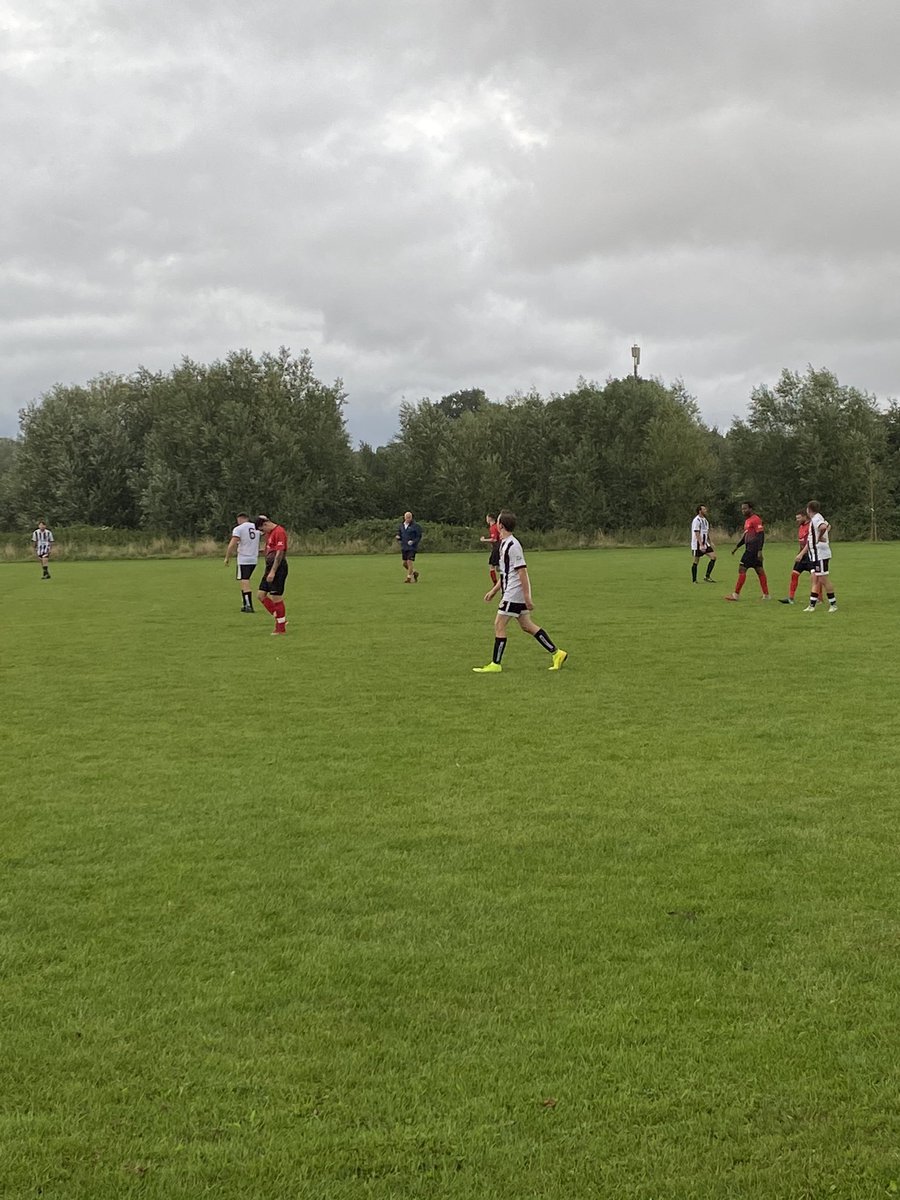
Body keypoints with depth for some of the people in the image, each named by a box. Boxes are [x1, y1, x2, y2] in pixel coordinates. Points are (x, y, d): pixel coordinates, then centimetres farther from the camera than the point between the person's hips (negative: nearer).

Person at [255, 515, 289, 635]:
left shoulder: (279, 532, -15)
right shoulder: (269, 533, 15)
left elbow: (280, 553, -20)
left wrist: (272, 572, -22)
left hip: (278, 568, -10)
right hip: (270, 567, 10)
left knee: (276, 598, -5)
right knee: (261, 594, 8)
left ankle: (281, 628, 5)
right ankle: (280, 619, 15)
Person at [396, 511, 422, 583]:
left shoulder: (415, 526, -8)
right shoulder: (401, 525, 8)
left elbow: (419, 536, -6)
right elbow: (399, 534, 18)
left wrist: (413, 542, -21)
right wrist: (398, 537, -6)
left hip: (412, 547, -6)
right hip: (404, 547, 6)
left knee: (410, 562, -13)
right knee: (405, 563, 8)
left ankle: (409, 578, -4)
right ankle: (414, 572, 30)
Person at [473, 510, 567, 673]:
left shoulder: (512, 545, -17)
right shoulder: (504, 544, 14)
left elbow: (522, 571, -20)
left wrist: (527, 596, -21)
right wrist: (493, 591, 23)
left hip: (514, 593, -10)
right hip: (511, 592, 10)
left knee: (499, 625, -5)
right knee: (526, 625, 11)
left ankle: (495, 664, 0)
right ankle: (557, 653, 14)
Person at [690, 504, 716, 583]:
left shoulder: (705, 519, 13)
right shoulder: (696, 520, -14)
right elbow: (697, 534, -21)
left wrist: (710, 543, 20)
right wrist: (701, 545, -27)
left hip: (705, 544, 8)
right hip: (697, 544, -8)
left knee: (713, 557, -3)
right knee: (696, 561, -1)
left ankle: (707, 577, -1)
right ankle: (694, 580, 10)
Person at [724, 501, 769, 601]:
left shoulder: (756, 520, -12)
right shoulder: (747, 520, 18)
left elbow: (761, 535, -17)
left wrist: (759, 551, -23)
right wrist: (737, 547, 26)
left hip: (752, 550, -10)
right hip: (749, 549, 10)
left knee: (742, 569, -9)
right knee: (759, 570, 10)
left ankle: (736, 594, -7)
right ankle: (766, 595, 12)